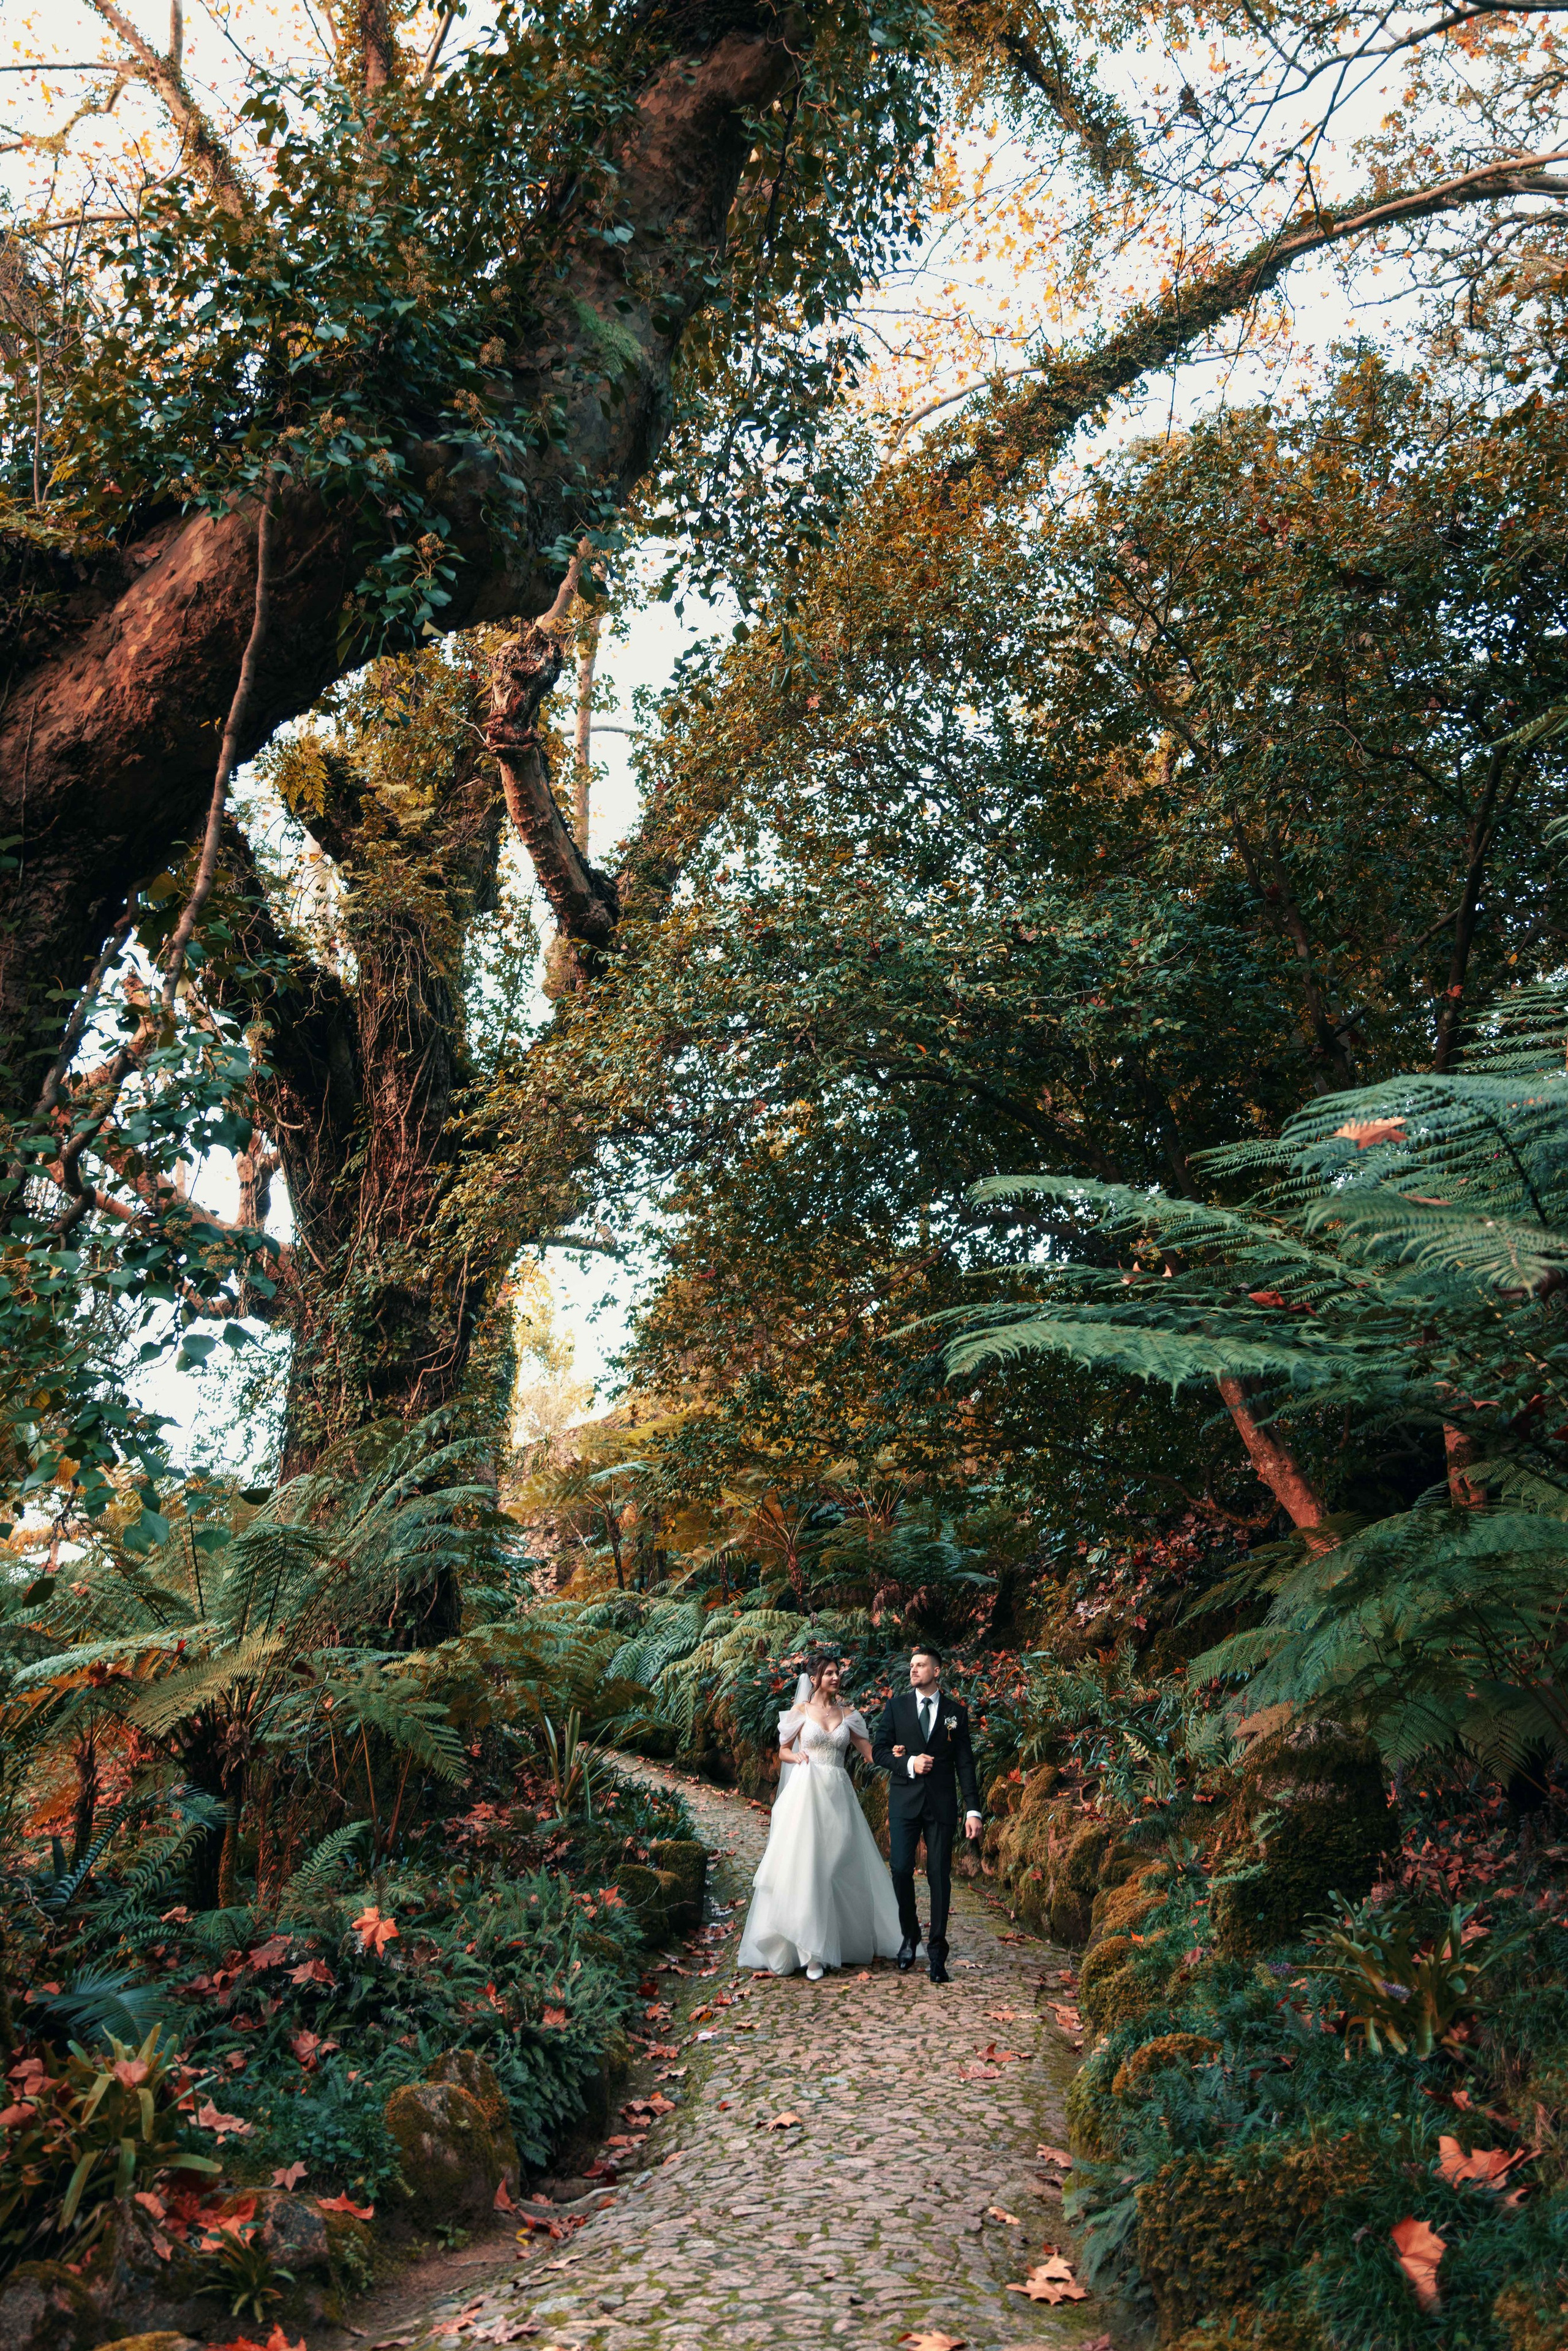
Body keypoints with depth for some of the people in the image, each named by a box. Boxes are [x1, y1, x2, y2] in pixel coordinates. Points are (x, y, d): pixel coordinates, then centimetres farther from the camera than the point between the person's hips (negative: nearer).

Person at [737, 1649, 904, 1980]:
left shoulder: (848, 1714, 11)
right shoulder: (801, 1711, 5)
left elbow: (869, 1751, 5)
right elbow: (783, 1751, 10)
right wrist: (797, 1756, -11)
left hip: (838, 1795, 3)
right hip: (807, 1793, -3)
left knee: (841, 1868, 3)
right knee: (806, 1868, -8)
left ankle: (845, 1941, 17)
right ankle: (812, 1953, -6)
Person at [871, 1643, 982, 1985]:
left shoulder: (955, 1712, 5)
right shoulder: (896, 1706, 5)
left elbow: (965, 1763, 4)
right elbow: (879, 1751, 4)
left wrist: (974, 1809, -2)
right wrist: (908, 1763, -14)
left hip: (941, 1803, 0)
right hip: (904, 1801, 0)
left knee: (940, 1876, 0)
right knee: (901, 1870, -4)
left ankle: (937, 1950, 10)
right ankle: (910, 1936, 20)